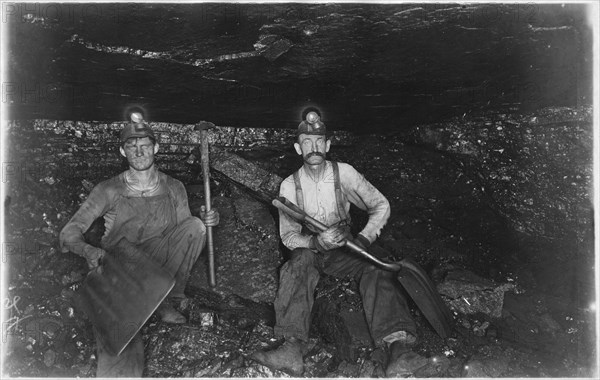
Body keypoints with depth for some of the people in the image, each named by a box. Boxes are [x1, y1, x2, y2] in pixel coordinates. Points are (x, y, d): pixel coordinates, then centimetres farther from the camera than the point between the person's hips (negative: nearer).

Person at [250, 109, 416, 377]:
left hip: (342, 252, 1)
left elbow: (381, 206, -1)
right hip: (307, 249, 0)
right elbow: (288, 236, -6)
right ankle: (293, 350, -49)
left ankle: (395, 340, -48)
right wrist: (316, 241, -28)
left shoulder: (343, 173, -6)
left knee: (375, 269, -29)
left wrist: (363, 239, -17)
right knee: (300, 260, -36)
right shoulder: (289, 185, -6)